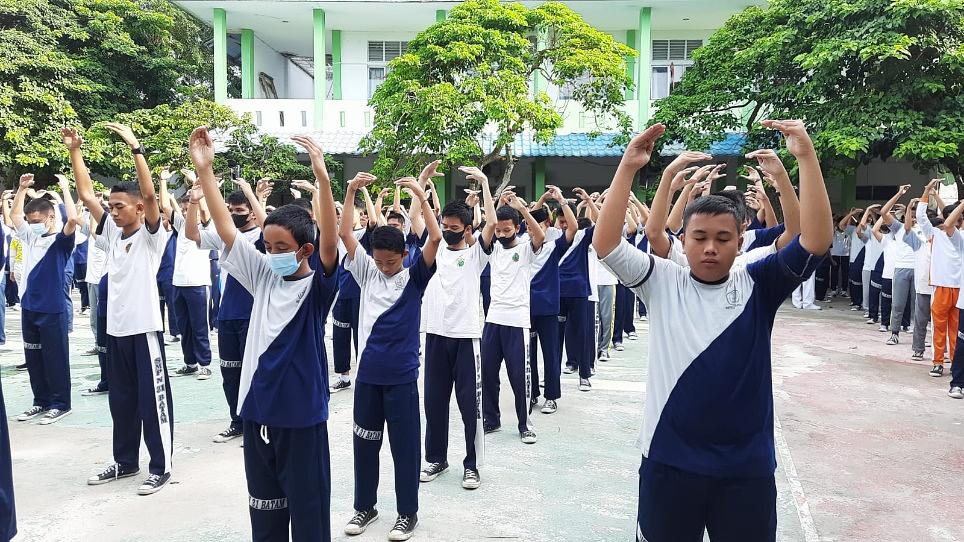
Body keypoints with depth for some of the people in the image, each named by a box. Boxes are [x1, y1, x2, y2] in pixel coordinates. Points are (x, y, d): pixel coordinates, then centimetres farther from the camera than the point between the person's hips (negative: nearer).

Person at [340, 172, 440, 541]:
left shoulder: (414, 277, -4)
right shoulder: (366, 271, 4)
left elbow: (435, 238, -17)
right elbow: (344, 234, -2)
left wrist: (421, 195, -20)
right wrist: (351, 192, -10)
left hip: (402, 376, -3)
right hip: (368, 373, 3)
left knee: (405, 445, 6)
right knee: (364, 442, 14)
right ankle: (365, 506, 31)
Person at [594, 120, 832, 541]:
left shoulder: (758, 285, -2)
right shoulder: (661, 282, -3)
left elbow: (817, 240, -14)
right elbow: (605, 244, -15)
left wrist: (806, 156, -21)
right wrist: (628, 166, -20)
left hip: (747, 465, 1)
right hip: (669, 459, 0)